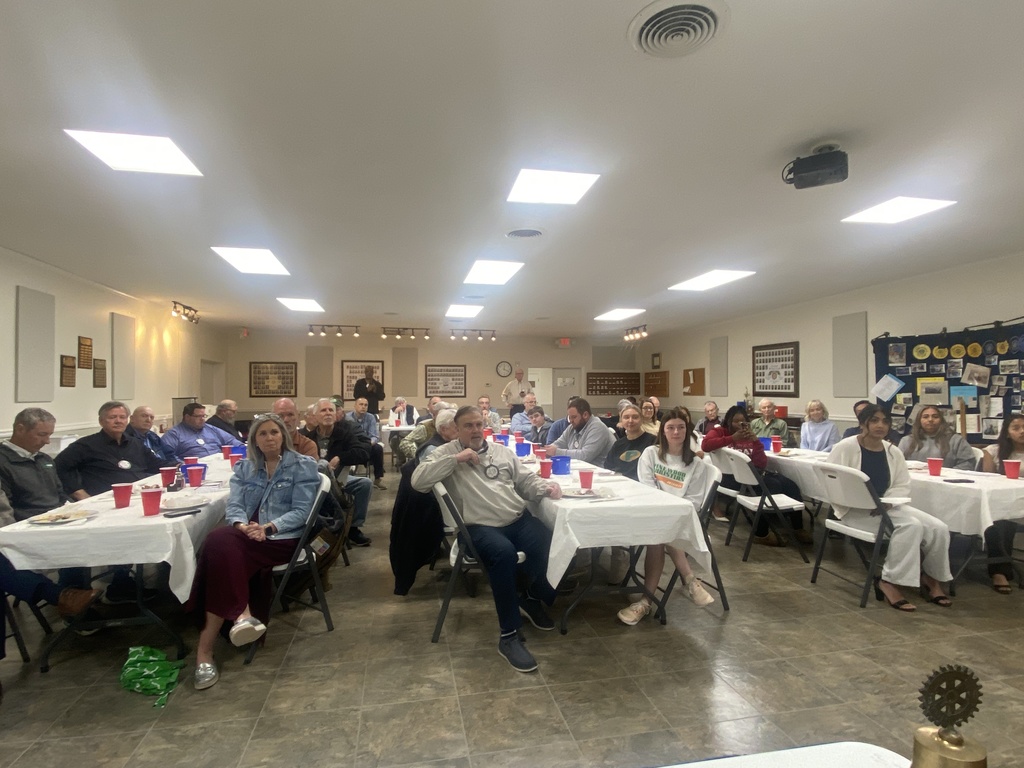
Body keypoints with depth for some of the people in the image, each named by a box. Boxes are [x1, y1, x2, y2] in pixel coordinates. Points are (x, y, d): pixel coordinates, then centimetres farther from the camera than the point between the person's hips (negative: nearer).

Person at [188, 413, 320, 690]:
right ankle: (242, 614, -32)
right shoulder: (244, 468, 18)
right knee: (219, 541, -32)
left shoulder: (304, 466, 3)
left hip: (282, 537, -4)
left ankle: (206, 646, -28)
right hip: (246, 535, 5)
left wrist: (268, 527, -21)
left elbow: (301, 512, -6)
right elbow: (234, 506, 6)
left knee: (220, 544, -30)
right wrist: (242, 525, -17)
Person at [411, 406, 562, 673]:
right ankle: (509, 636, -22)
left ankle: (532, 598, 10)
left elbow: (525, 481, 18)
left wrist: (546, 486, -3)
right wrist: (455, 459, -12)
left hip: (519, 518, 5)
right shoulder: (446, 453, 5)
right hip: (480, 526, -5)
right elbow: (418, 481, -9)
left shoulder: (502, 451, 19)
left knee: (553, 547, -23)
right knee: (503, 552, -37)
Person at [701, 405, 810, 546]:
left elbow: (762, 464, 8)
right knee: (773, 485, -26)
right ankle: (762, 532, -14)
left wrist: (756, 441, -4)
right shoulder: (719, 431, 7)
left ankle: (797, 528, 0)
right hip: (731, 476, -6)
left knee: (789, 484, -14)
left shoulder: (748, 437, 17)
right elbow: (705, 445, -18)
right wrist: (733, 438, -17)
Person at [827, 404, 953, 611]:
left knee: (938, 528, -13)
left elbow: (903, 486, 7)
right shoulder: (845, 447, -9)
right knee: (911, 526, -28)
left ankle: (931, 579, 10)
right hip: (855, 511, -6)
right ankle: (889, 582, -15)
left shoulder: (894, 452, 9)